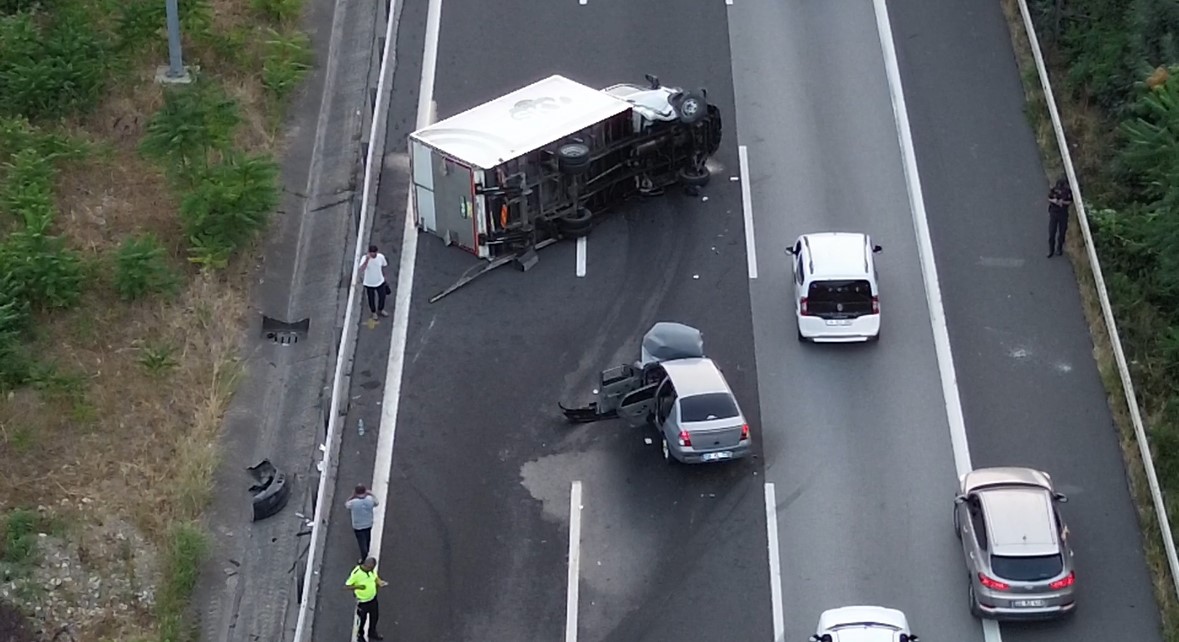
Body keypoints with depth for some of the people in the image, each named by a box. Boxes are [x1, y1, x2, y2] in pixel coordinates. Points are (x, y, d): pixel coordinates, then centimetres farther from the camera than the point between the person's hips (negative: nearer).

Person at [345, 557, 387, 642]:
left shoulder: (372, 570, -11)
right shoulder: (356, 573, -29)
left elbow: (376, 577, 8)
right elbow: (347, 586, -22)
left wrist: (380, 582, -16)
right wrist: (357, 587, -40)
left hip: (373, 598, 6)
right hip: (362, 601, -6)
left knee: (375, 616, 22)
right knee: (362, 620, 14)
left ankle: (372, 633, 48)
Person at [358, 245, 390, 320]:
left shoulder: (381, 257, -18)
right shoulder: (365, 258, -30)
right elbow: (361, 269, -48)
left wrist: (383, 277, 15)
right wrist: (367, 260, -62)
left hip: (380, 282, 3)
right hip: (369, 284, -3)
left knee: (382, 296, 19)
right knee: (371, 299, 17)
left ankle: (380, 310, 50)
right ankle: (374, 313, 46)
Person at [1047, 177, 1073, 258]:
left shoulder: (1068, 191, -11)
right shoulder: (1053, 189, -10)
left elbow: (1070, 202, -4)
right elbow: (1049, 198, 3)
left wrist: (1063, 202, -23)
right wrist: (1053, 200, -20)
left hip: (1063, 213, 0)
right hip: (1053, 212, 0)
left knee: (1062, 232, 8)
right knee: (1051, 232, -1)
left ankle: (1059, 249, 27)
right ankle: (1051, 250, 11)